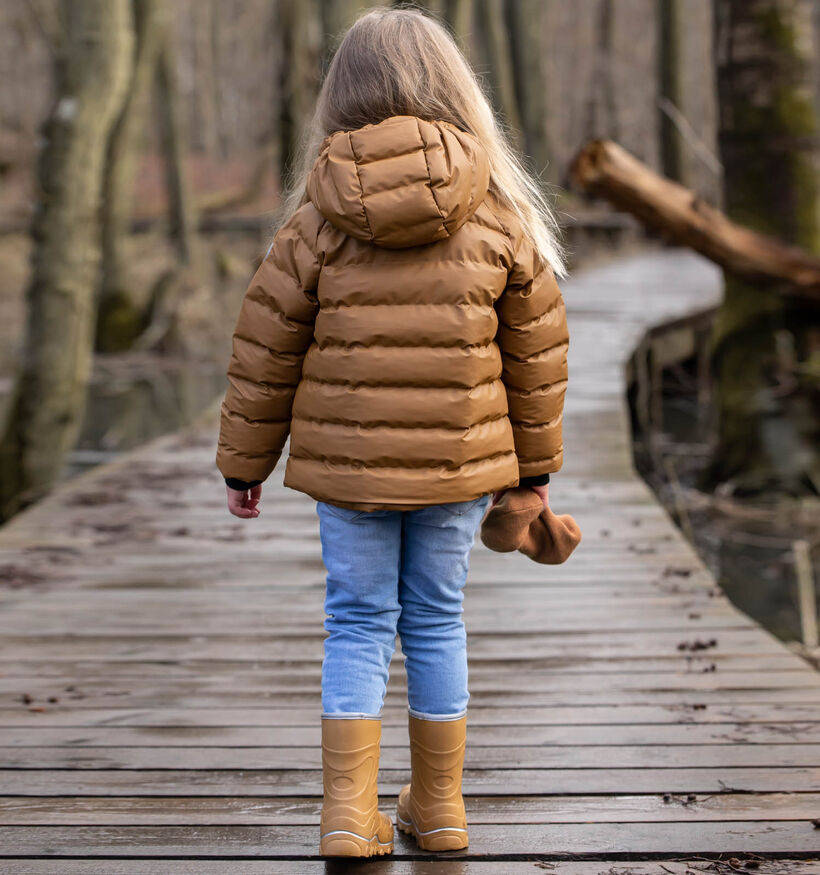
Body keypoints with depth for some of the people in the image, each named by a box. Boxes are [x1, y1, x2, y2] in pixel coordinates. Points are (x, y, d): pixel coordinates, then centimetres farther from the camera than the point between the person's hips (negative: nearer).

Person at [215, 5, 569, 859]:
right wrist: (535, 462, 15)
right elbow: (536, 350, 3)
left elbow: (264, 351, -1)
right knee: (436, 623, 13)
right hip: (459, 465, 1)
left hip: (347, 463, -1)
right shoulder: (498, 214, -3)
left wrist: (243, 463, 10)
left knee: (357, 627, 10)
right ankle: (438, 807, 24)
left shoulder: (316, 217, -4)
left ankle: (348, 812, 9)